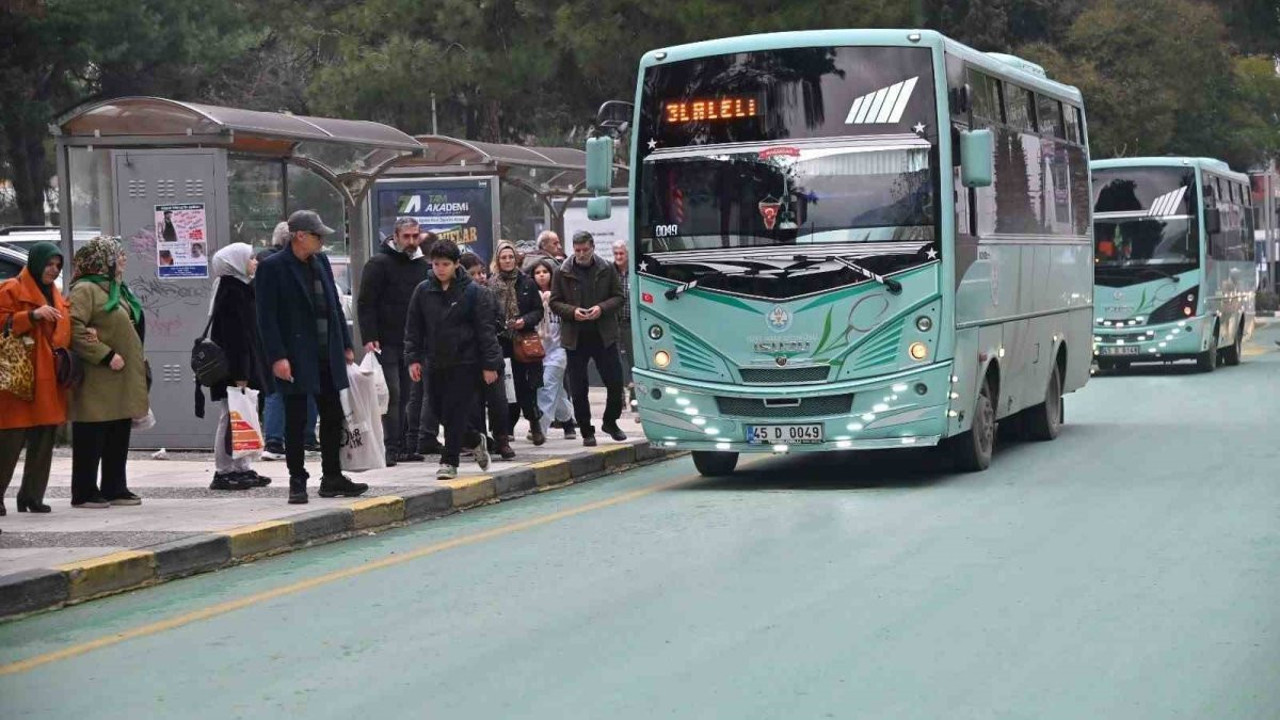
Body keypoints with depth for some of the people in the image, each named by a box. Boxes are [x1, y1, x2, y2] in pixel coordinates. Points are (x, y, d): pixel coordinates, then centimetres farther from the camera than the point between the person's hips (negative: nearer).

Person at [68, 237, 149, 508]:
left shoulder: (117, 289, 18)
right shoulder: (84, 290, -11)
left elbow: (134, 325, 26)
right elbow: (75, 330, -20)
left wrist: (138, 360, 11)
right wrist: (106, 355, -21)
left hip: (122, 380, 9)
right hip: (97, 382, -9)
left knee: (119, 436, 12)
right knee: (91, 438, -5)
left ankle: (115, 488, 20)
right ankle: (84, 493, 0)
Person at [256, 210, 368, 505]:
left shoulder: (321, 262, 11)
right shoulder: (272, 267, -9)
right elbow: (266, 317, -12)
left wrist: (346, 345, 13)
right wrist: (277, 357, -18)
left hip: (328, 356, 7)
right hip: (296, 358, -6)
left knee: (333, 417, 9)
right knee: (296, 421, 0)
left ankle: (332, 478, 18)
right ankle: (297, 482, 7)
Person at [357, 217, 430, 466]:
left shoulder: (423, 266, 14)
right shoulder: (379, 264, -5)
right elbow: (365, 303, -9)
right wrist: (369, 338, -17)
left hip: (413, 343, 6)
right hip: (387, 343, -6)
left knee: (409, 396, 7)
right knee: (392, 395, -9)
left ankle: (406, 446, 11)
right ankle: (392, 447, -8)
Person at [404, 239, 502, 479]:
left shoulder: (472, 292, -6)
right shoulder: (423, 292, 5)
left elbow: (485, 330, -6)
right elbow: (413, 328, 10)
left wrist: (489, 364, -9)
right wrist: (413, 358, 2)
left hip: (465, 362, -5)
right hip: (435, 363, 5)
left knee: (455, 412, -6)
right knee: (440, 411, 9)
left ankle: (449, 462, 2)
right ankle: (476, 442, 32)